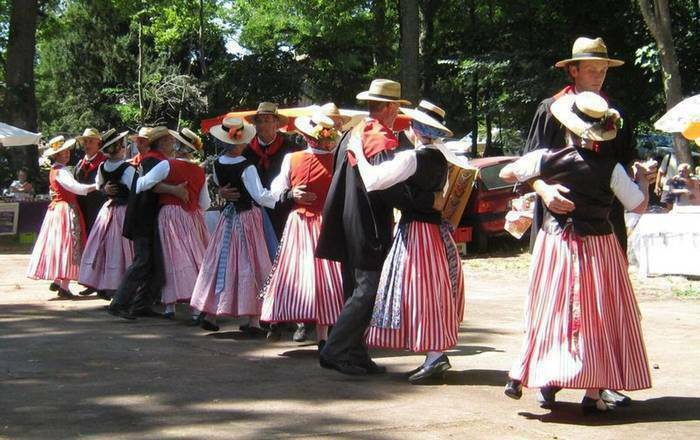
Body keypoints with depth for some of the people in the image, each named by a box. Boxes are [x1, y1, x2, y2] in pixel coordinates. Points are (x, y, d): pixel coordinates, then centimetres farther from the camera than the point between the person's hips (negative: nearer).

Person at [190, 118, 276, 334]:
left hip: (227, 218, 5)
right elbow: (261, 196, -22)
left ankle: (209, 314, 15)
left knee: (220, 263, 12)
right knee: (250, 266, 0)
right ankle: (253, 320, 0)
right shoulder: (246, 168, -19)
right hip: (247, 218, -5)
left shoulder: (218, 164, -2)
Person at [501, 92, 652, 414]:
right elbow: (639, 206, -4)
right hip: (599, 248, -2)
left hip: (555, 242, 2)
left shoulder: (547, 159, -7)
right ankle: (594, 393, 7)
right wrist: (642, 178, 14)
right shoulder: (611, 169, -11)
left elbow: (506, 174, 5)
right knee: (597, 316, 6)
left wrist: (535, 183, 23)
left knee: (550, 312, 13)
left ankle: (520, 378, 13)